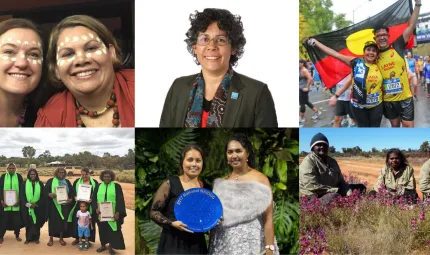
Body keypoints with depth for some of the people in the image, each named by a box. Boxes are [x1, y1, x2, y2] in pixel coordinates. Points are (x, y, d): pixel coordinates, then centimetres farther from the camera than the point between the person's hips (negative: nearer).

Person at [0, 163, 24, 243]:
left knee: (17, 219, 4)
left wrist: (19, 200, -8)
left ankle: (17, 235, 19)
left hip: (16, 202, 0)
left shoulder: (19, 176, 2)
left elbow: (21, 189, 2)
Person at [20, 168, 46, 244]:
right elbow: (22, 195, -2)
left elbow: (43, 196, 0)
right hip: (27, 207, 0)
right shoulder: (25, 183, 3)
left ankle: (37, 238, 12)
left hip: (38, 207, 0)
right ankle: (28, 238, 11)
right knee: (28, 223, 3)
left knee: (37, 223, 4)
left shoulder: (40, 184, 3)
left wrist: (36, 204, -12)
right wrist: (28, 204, -14)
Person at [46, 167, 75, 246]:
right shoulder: (51, 181, 2)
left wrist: (71, 199, -9)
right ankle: (51, 238, 13)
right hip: (54, 205, -2)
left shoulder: (67, 182, 11)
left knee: (63, 221, 6)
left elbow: (72, 192, 9)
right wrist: (49, 194, -26)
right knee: (53, 221, 1)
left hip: (64, 205, 3)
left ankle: (61, 238, 17)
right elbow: (45, 190, -6)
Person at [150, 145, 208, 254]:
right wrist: (172, 223, -20)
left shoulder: (205, 188, 5)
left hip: (197, 244, 4)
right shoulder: (170, 184, -7)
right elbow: (154, 212, -7)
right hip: (173, 243, -4)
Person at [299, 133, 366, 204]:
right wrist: (336, 190, -19)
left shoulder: (332, 161, 14)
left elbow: (341, 181, 12)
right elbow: (312, 187, -22)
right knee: (335, 197, -40)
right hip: (316, 196, -9)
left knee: (361, 187, 7)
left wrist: (349, 192, -10)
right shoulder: (308, 162, -12)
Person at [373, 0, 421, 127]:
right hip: (388, 100, 2)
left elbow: (411, 26, -8)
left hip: (405, 97, -2)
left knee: (408, 125, 2)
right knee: (395, 125, 16)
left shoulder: (397, 47, -4)